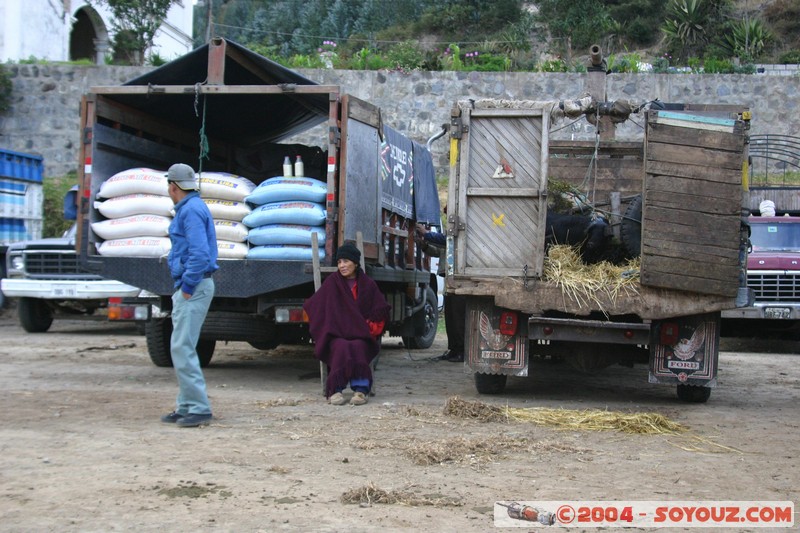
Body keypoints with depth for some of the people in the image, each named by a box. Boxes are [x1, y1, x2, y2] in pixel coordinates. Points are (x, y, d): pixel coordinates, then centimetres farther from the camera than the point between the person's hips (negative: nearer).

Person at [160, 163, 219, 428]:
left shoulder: (191, 210, -15)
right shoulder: (189, 208, 18)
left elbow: (200, 253, -23)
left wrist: (188, 286, -19)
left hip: (193, 287, -11)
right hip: (189, 286, 11)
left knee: (182, 348, -12)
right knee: (182, 348, 14)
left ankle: (199, 408, -10)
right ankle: (186, 405, 20)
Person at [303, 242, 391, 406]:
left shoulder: (367, 284, 8)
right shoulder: (332, 282, 5)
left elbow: (380, 312, 10)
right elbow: (312, 307, 5)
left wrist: (370, 330, -3)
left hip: (361, 338, 1)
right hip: (336, 336, -1)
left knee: (358, 347, -34)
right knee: (342, 347, -35)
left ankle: (361, 389, -35)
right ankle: (336, 391, -36)